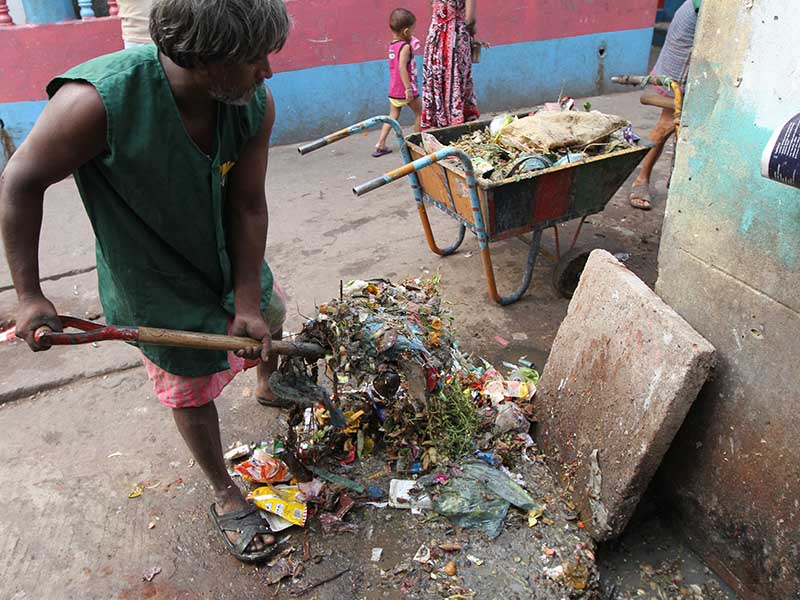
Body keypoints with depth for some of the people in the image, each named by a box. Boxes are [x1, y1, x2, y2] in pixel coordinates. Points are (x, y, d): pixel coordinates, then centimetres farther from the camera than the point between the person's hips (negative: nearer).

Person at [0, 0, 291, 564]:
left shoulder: (256, 103, -22)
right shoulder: (97, 101, -35)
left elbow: (248, 206, -17)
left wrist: (247, 305, -18)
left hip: (231, 258, 5)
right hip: (158, 284, -4)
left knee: (270, 316, 26)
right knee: (192, 393, 9)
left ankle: (269, 385, 63)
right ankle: (226, 495, 35)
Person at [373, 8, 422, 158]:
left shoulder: (392, 45, 8)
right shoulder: (405, 46, -16)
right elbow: (402, 68, -26)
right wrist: (408, 88, -28)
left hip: (394, 90, 7)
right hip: (406, 89, -7)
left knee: (393, 116, 13)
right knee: (419, 112, 13)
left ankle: (380, 145, 4)